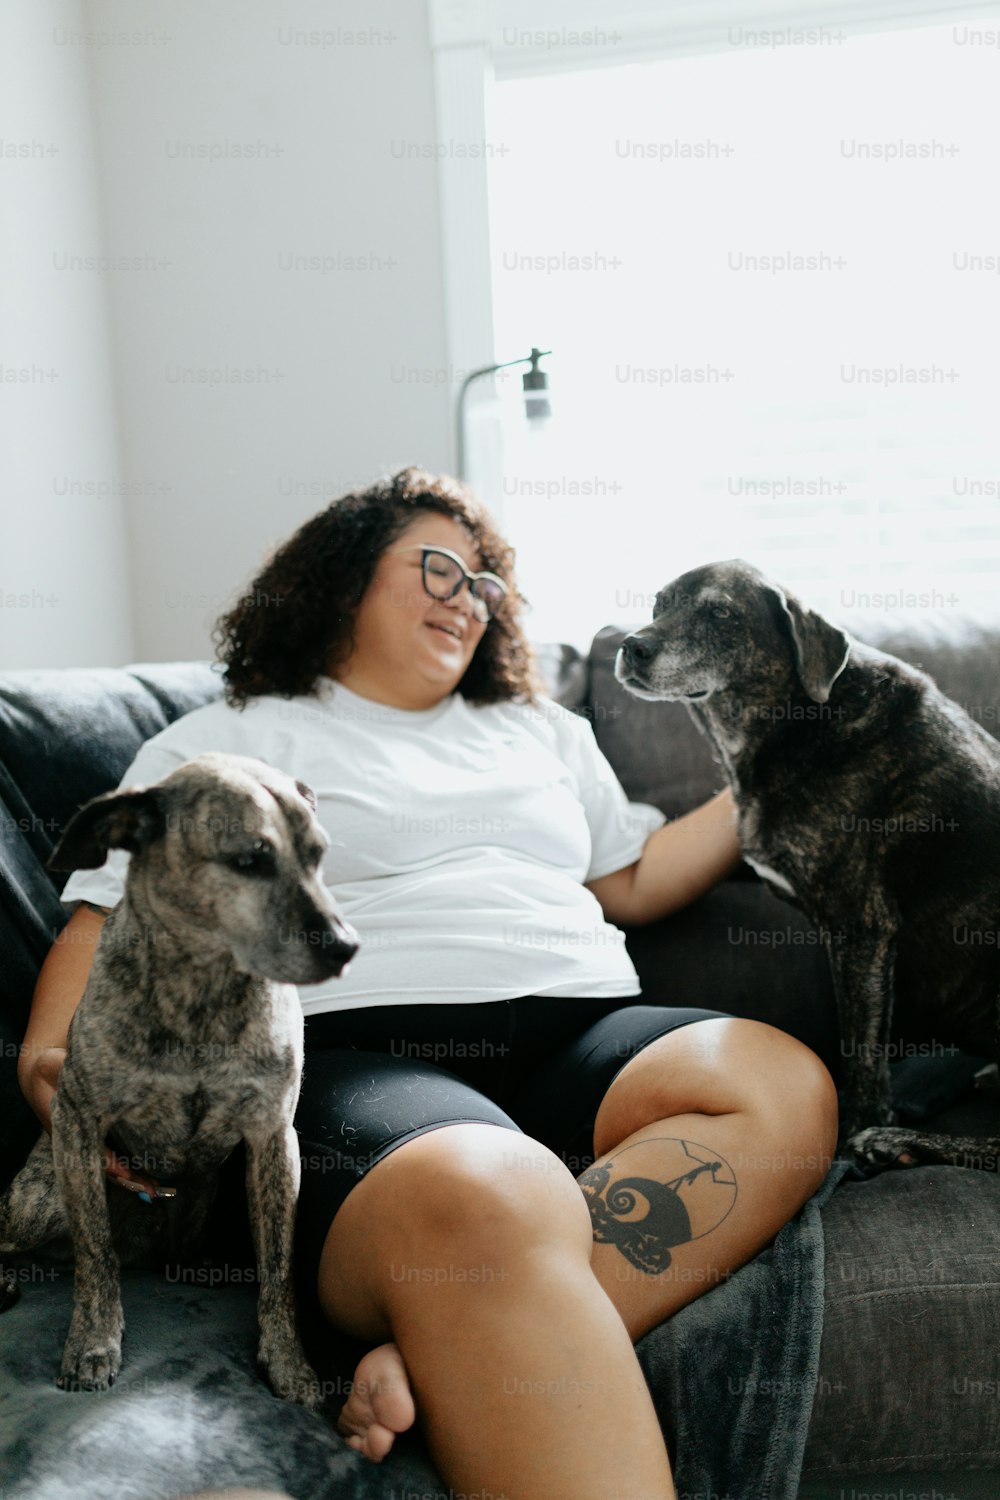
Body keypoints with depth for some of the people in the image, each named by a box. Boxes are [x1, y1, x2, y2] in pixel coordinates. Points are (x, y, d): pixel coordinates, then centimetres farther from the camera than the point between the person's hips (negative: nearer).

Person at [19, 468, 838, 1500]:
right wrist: (54, 1055, -10)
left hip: (580, 1032, 6)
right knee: (491, 1201, -41)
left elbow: (636, 881, 32)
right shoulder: (225, 743, 18)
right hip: (348, 1053, -5)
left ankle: (438, 1363, -36)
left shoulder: (544, 732, 32)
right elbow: (112, 918, 11)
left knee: (783, 1087, -28)